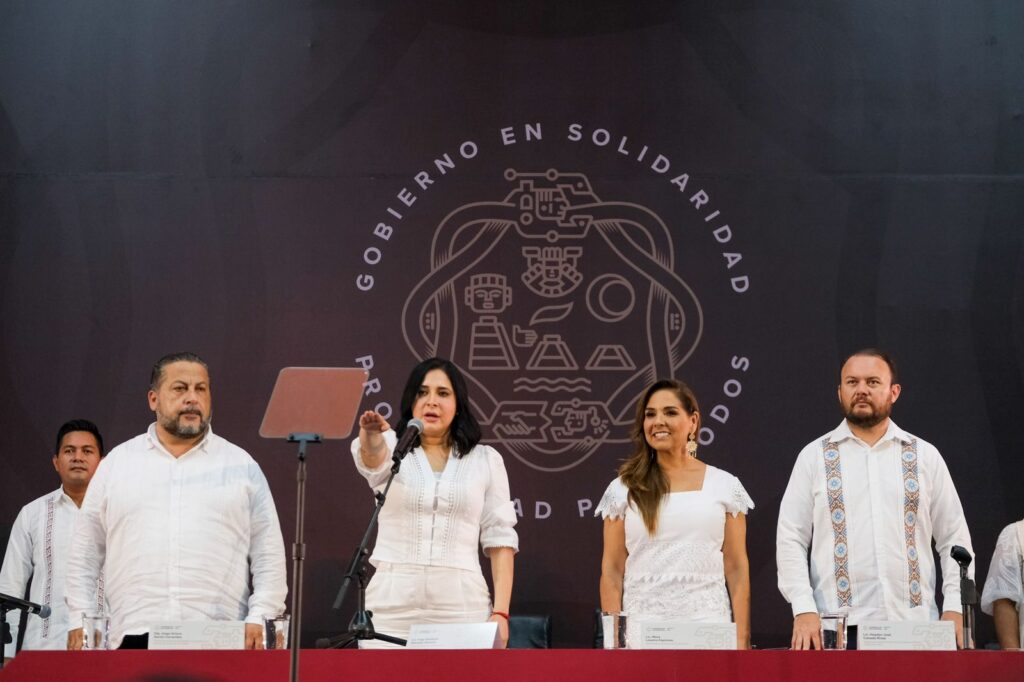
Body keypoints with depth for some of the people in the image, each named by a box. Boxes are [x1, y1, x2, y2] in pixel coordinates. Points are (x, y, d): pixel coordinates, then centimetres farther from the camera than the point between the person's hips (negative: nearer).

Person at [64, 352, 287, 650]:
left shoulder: (242, 466, 12)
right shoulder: (117, 463, 14)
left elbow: (269, 556, 9)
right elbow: (85, 553, 16)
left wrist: (260, 618, -2)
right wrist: (79, 620, 7)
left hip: (219, 637, -1)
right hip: (133, 635, 1)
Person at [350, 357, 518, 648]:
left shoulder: (485, 460, 10)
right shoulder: (391, 449, 8)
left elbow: (499, 538, 7)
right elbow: (373, 457, -17)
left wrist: (500, 612, -3)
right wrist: (370, 435, -42)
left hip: (461, 606, 0)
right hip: (392, 605, 0)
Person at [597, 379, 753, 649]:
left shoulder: (725, 486, 7)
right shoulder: (623, 490, 7)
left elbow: (737, 569, 5)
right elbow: (612, 570, 5)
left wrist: (741, 640, -2)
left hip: (708, 627, 0)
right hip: (641, 630, 0)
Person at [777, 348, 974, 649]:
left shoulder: (925, 456, 11)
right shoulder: (814, 456, 8)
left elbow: (954, 539, 11)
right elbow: (790, 540, 4)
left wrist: (954, 609, -1)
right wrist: (803, 610, -8)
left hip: (914, 624, 1)